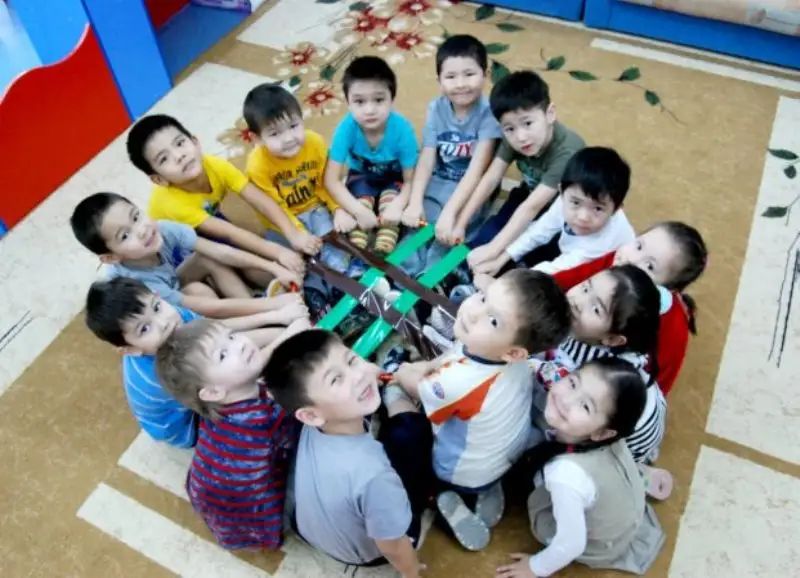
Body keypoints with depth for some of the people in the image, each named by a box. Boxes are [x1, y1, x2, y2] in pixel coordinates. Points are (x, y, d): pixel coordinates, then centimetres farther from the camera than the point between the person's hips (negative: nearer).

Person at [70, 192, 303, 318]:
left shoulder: (163, 230, -29)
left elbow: (222, 252, -23)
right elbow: (212, 308, -41)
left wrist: (274, 268, -27)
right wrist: (273, 304, -41)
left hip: (170, 286, 6)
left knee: (209, 259, -18)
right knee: (198, 290, -31)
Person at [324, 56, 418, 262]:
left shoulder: (402, 129, -33)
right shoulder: (346, 128, -32)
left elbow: (411, 180, -26)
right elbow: (332, 180, -28)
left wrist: (398, 205, -46)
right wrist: (358, 210, -38)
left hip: (394, 179, 0)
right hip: (362, 177, 1)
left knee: (390, 196, -29)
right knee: (362, 196, -29)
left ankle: (383, 254, -25)